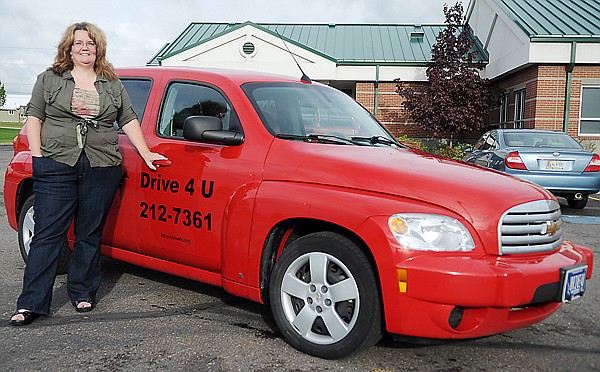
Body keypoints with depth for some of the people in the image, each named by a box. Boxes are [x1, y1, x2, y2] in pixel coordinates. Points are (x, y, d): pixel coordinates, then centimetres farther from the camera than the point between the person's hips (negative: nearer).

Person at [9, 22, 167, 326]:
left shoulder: (113, 85, 17)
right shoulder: (49, 79, 11)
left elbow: (128, 120, 17)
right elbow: (34, 118, 8)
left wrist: (145, 153, 9)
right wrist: (37, 156, -3)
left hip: (101, 169, 2)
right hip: (56, 166, -1)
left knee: (90, 234, 7)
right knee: (47, 234, -3)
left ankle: (83, 293, 19)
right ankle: (31, 304, 0)